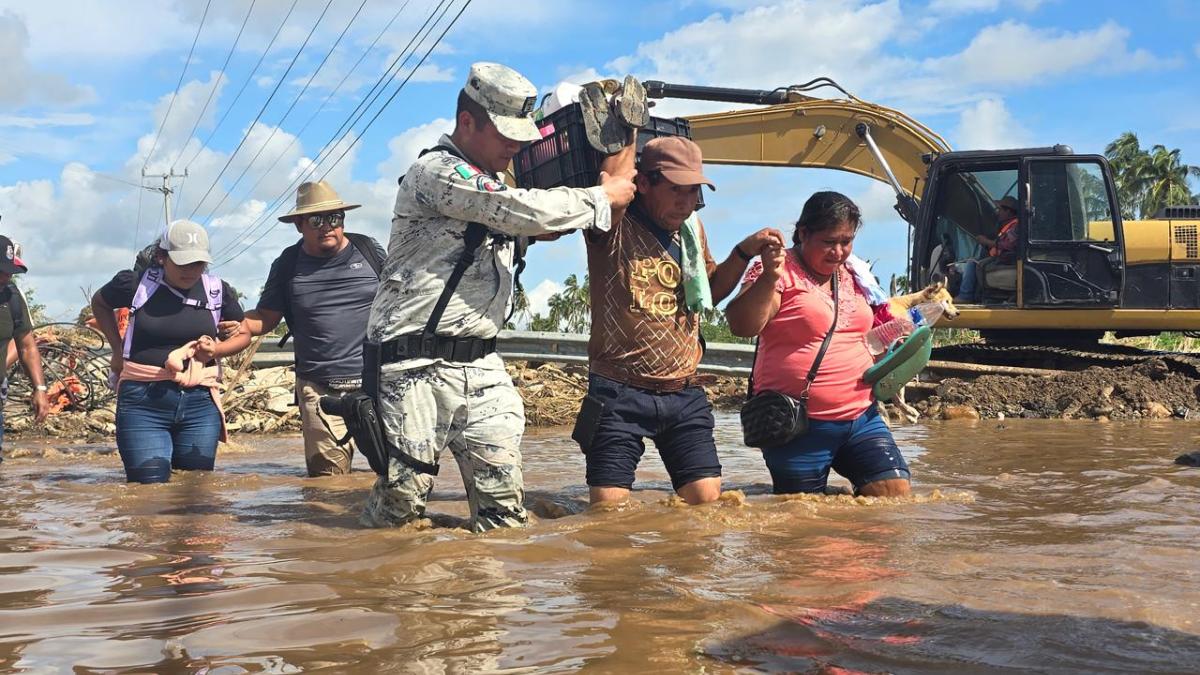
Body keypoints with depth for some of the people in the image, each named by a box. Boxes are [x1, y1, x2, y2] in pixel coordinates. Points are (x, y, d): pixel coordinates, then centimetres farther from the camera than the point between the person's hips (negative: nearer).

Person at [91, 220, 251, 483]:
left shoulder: (217, 291, 4)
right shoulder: (136, 284, -2)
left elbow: (244, 334, 18)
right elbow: (99, 303, 21)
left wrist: (216, 350, -3)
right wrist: (117, 348, 10)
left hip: (200, 404, 3)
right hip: (143, 403, -2)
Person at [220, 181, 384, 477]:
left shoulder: (369, 250, 6)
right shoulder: (288, 265, 8)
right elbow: (266, 317, 13)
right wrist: (241, 324, -8)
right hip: (321, 392, 0)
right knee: (328, 481, -1)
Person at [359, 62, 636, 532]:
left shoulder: (490, 183, 20)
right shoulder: (436, 172, -11)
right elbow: (528, 212, -19)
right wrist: (603, 199, -5)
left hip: (479, 364, 8)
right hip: (417, 365, -8)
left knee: (504, 502, 0)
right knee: (403, 497, -3)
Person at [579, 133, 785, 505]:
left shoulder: (692, 229, 14)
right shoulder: (615, 228, -7)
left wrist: (743, 252, 11)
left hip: (684, 394, 6)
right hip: (620, 394, -5)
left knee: (708, 503, 0)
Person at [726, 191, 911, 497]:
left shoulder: (852, 275, 15)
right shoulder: (780, 271, -7)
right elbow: (741, 326, -21)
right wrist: (768, 279, -34)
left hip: (860, 417, 6)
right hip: (800, 426, -6)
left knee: (895, 491, -3)